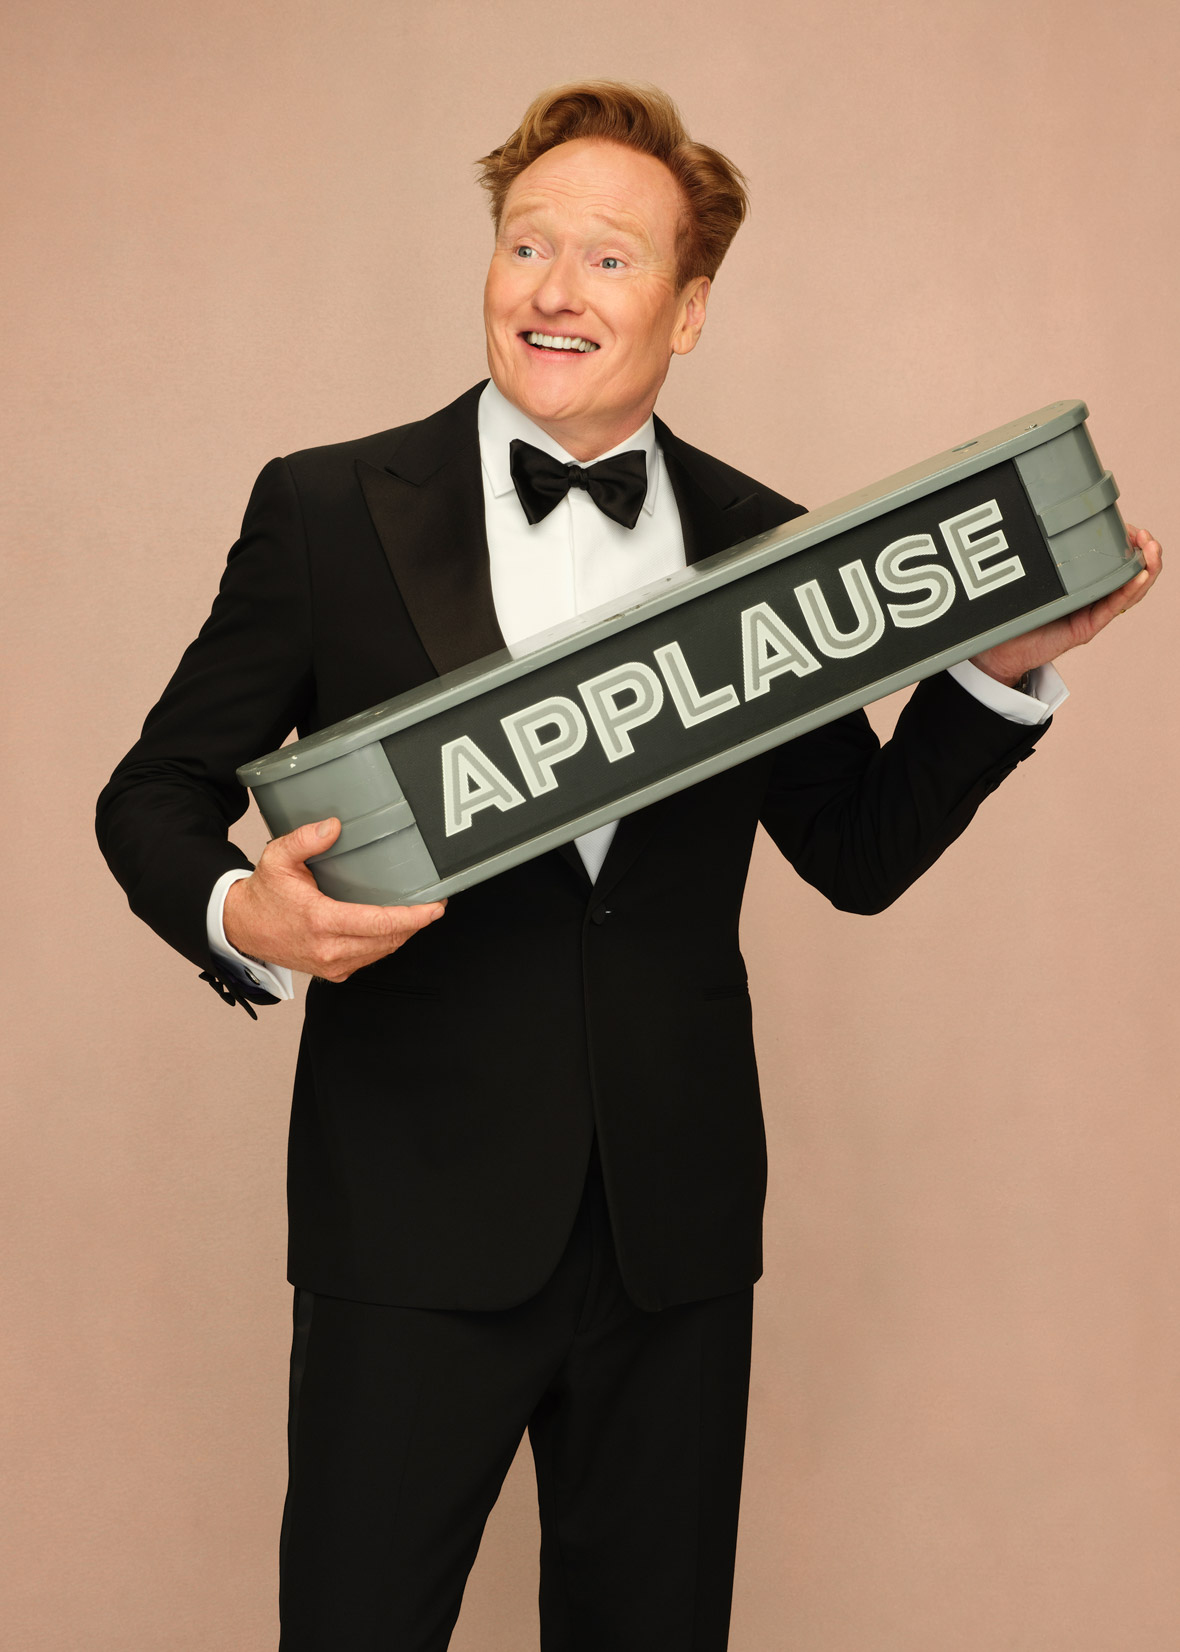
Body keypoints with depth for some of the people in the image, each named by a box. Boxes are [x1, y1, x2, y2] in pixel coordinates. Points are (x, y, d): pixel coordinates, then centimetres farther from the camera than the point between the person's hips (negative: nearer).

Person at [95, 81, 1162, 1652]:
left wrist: (1006, 668, -4)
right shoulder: (325, 512, -2)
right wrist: (243, 917, -18)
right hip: (418, 1219, -2)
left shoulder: (766, 547, 5)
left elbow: (858, 851, 9)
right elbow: (154, 794, 3)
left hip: (679, 1227, 3)